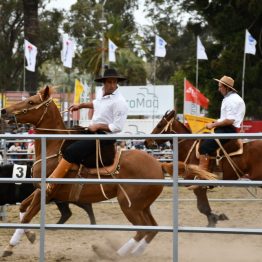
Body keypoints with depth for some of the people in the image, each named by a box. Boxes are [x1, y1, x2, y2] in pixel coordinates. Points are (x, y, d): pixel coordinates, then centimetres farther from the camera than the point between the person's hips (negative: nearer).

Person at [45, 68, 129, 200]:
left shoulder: (119, 102, -20)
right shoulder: (102, 93, 6)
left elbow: (117, 127, -22)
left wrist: (98, 126, -20)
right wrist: (81, 105, 26)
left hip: (104, 137, -10)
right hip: (93, 131, 10)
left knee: (70, 152, -23)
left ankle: (50, 186, -23)